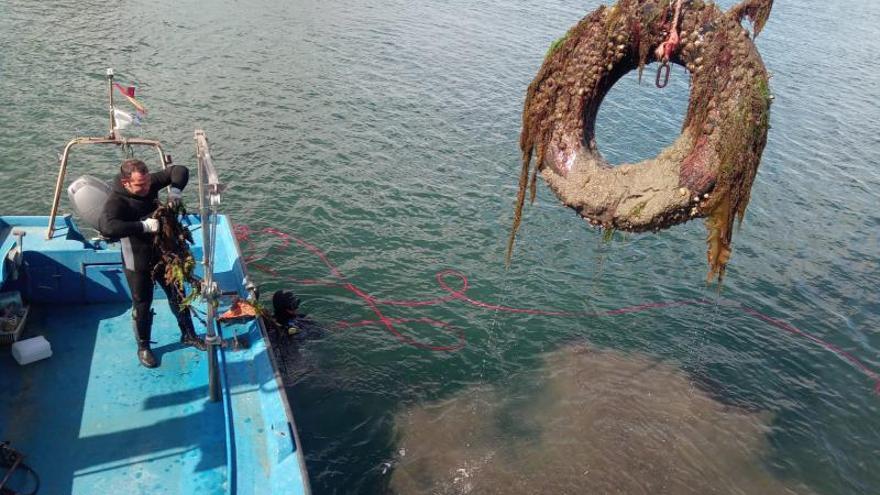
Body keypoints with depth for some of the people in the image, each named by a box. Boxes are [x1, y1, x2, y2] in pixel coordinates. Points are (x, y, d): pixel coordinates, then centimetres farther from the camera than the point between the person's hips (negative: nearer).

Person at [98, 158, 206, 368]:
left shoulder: (150, 183, -11)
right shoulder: (117, 201, -26)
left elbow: (180, 170, -5)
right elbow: (106, 227, -44)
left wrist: (175, 190, -23)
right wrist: (143, 226, -43)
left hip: (163, 254, 5)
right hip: (137, 262, -5)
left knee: (177, 294, 17)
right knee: (142, 305, 10)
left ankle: (188, 334, 36)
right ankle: (143, 347, 31)